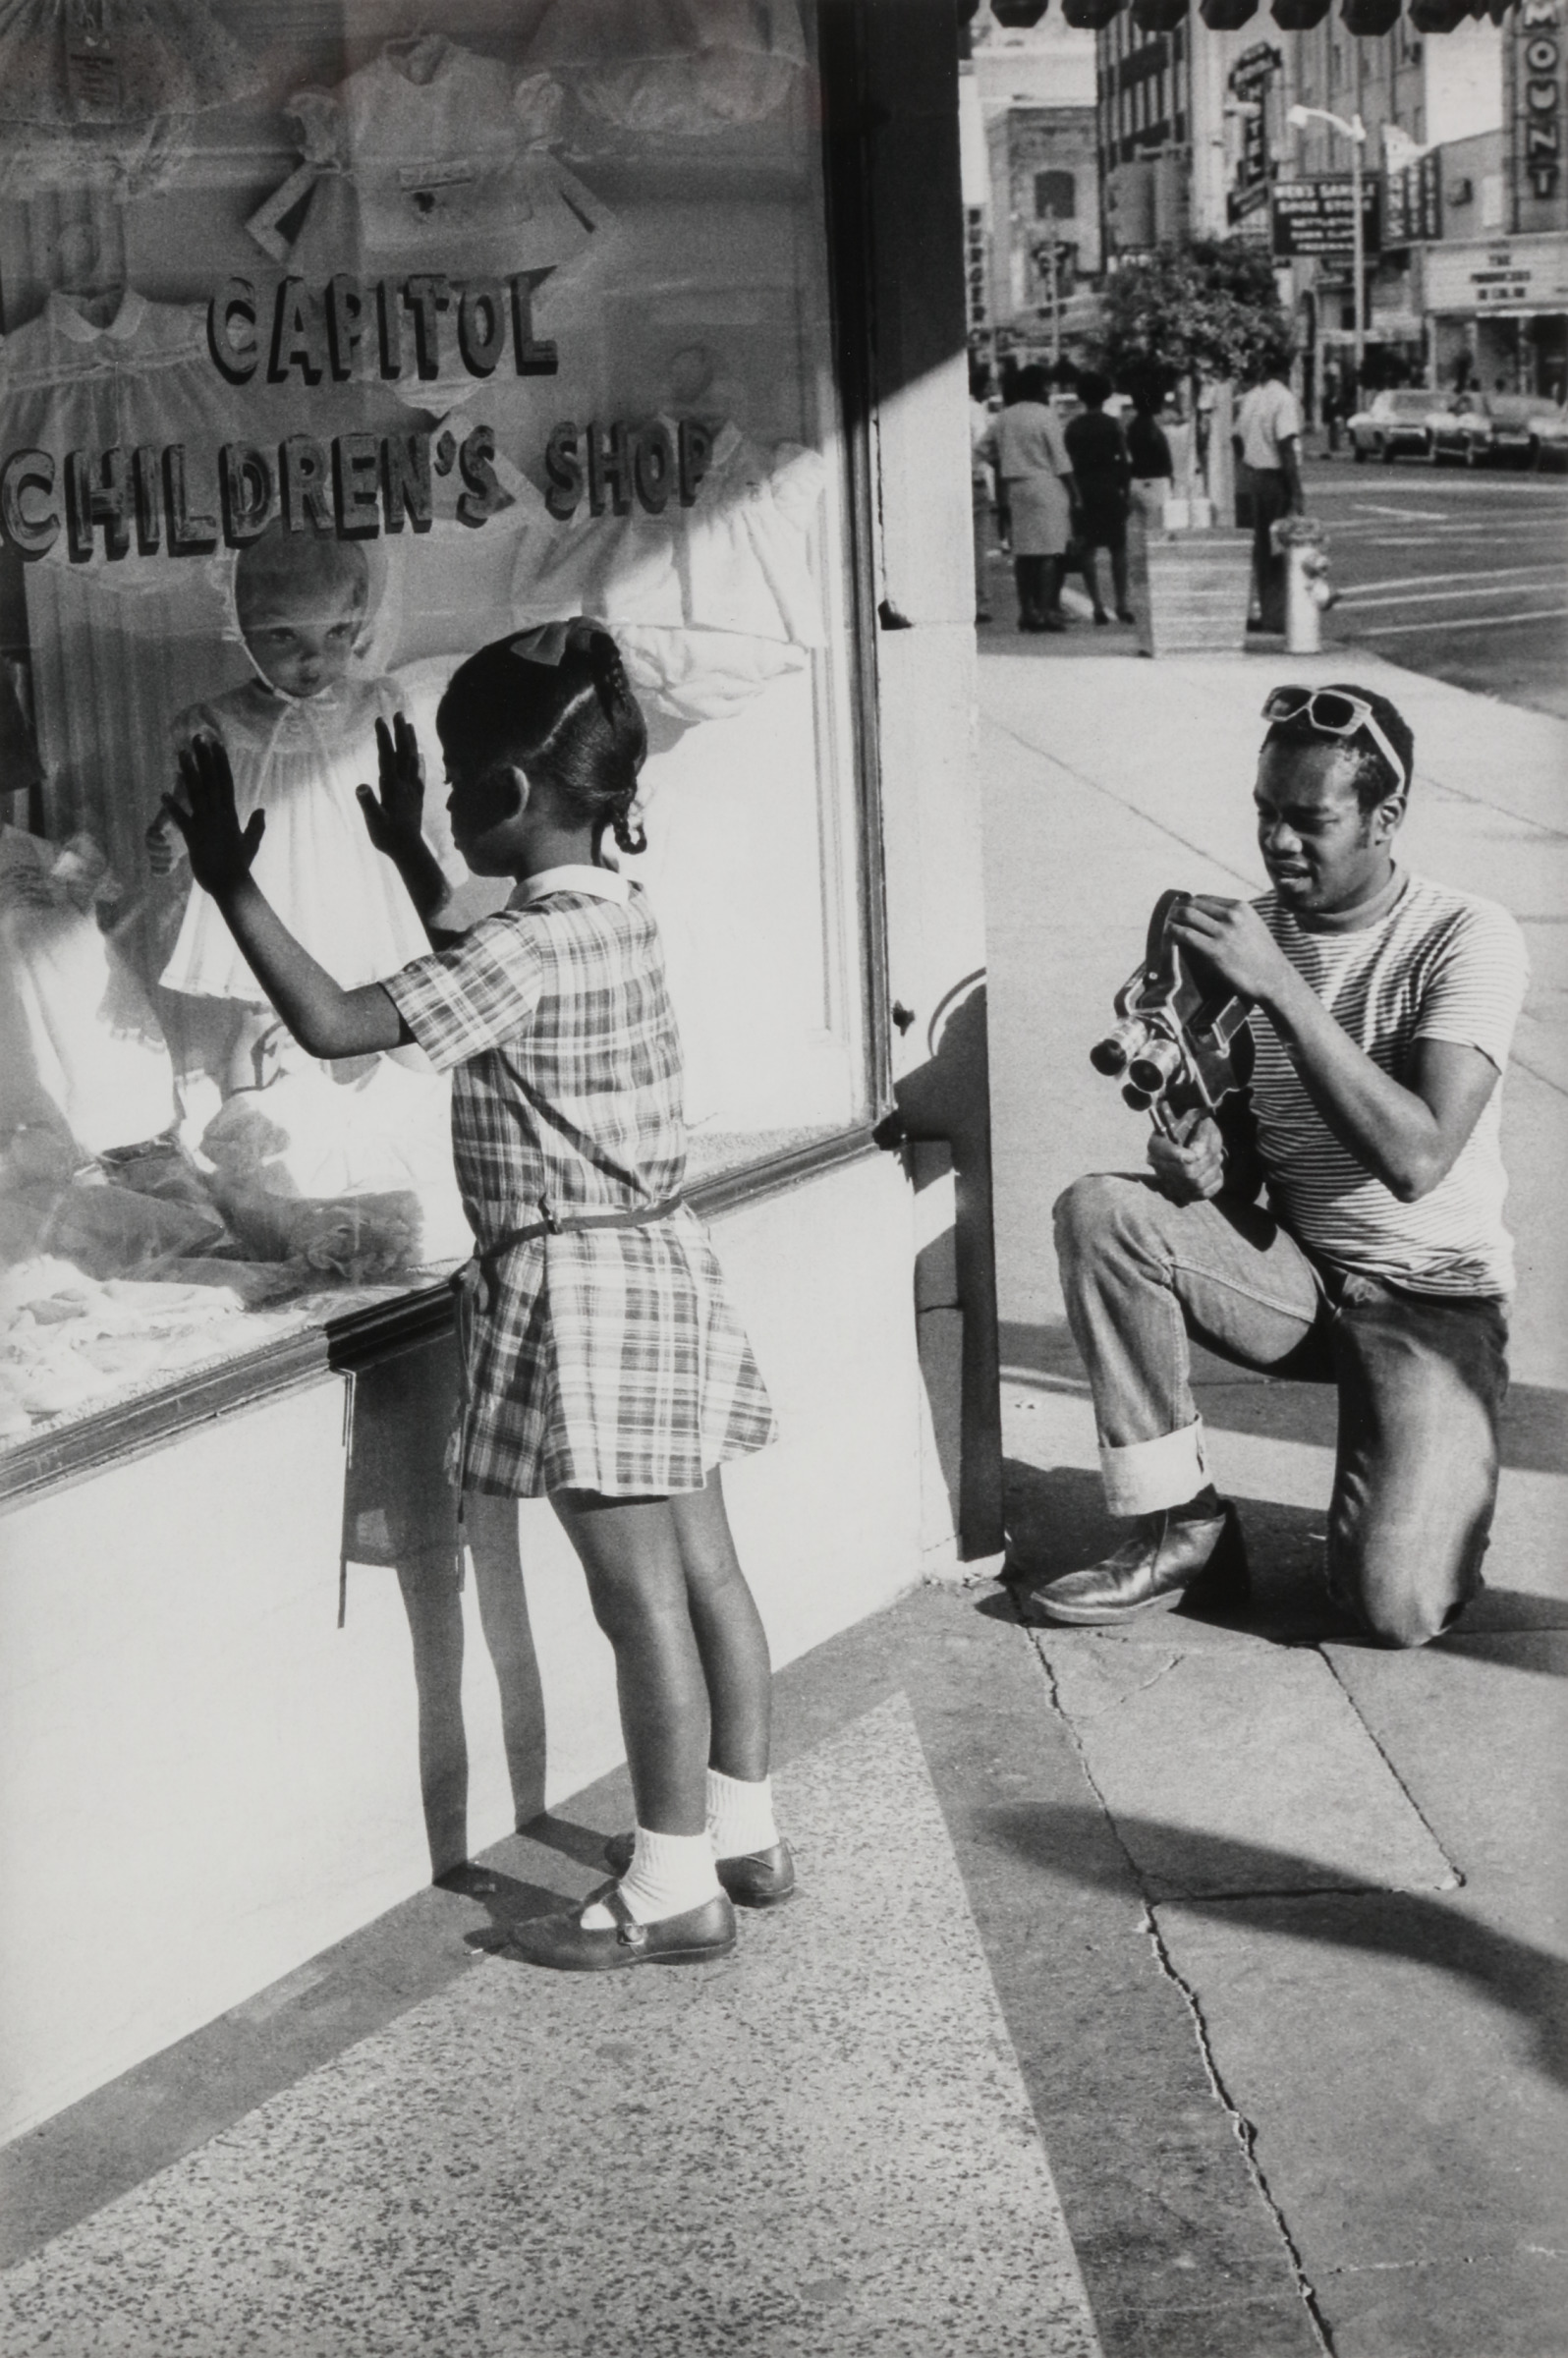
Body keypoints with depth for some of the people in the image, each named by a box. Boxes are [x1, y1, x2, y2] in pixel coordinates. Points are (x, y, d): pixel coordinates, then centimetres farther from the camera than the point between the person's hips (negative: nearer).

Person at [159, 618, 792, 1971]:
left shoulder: (532, 944, -20)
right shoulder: (612, 911, 7)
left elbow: (335, 1024, -25)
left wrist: (232, 884, -18)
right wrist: (411, 862, 29)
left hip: (577, 1289, -9)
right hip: (655, 1262, 9)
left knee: (641, 1597, -3)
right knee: (701, 1568, 14)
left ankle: (674, 1892, 6)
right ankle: (745, 1831, 25)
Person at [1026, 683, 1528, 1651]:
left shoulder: (1470, 939, -15)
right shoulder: (1247, 933, 1)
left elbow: (1414, 1160, -28)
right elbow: (1239, 1175, 8)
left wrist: (1281, 989, -31)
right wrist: (1198, 1165, -17)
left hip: (1434, 1293, -5)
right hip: (1291, 1271, 5)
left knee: (1397, 1608, -23)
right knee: (1098, 1211, -23)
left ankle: (1423, 1490, 15)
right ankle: (1183, 1523, -10)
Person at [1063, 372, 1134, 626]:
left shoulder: (1072, 427, 2)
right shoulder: (1112, 425, -3)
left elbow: (1067, 462, 2)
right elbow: (1124, 460, -4)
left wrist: (1074, 492, 8)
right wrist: (1126, 490, 3)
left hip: (1083, 491, 1)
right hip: (1110, 490, -1)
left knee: (1088, 550, 4)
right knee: (1118, 548, 6)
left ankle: (1097, 605, -2)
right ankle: (1121, 603, 2)